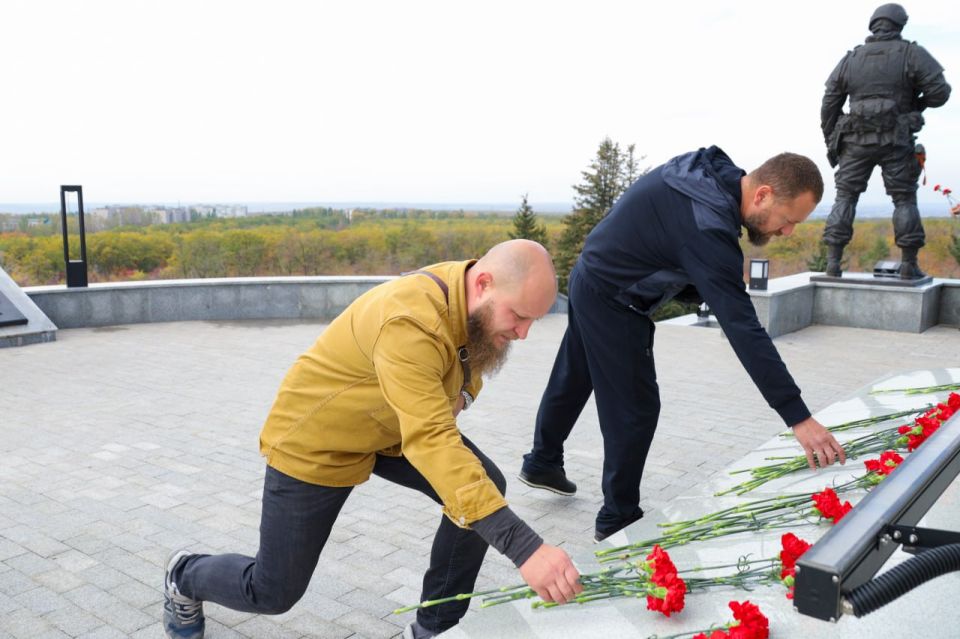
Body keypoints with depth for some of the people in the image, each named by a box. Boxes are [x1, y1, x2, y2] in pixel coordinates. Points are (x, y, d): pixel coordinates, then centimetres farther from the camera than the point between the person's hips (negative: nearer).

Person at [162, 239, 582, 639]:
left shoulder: (473, 299, -12)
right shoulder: (410, 322, -39)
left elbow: (468, 367, 11)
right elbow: (431, 443, -49)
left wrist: (459, 398, -13)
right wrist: (526, 548, -53)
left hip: (394, 426, 7)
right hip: (313, 441, -7)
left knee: (486, 488, -11)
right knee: (273, 592, 5)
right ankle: (185, 577, 38)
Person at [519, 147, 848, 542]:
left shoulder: (713, 168, -7)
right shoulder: (708, 228, -33)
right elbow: (743, 329, -35)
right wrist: (799, 418, -33)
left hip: (591, 278, 9)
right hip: (611, 302, -9)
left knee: (571, 380, 24)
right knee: (635, 408, 0)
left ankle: (542, 462, 45)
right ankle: (617, 521, 15)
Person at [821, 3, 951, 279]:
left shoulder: (849, 60, 9)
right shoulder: (912, 54, 1)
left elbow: (829, 105, 9)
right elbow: (940, 92, -6)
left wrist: (830, 142, 16)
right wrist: (917, 104, 15)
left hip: (856, 141, 2)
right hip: (896, 141, -2)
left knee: (844, 198, 5)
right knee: (904, 199, 6)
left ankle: (833, 262, -2)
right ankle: (909, 265, 5)